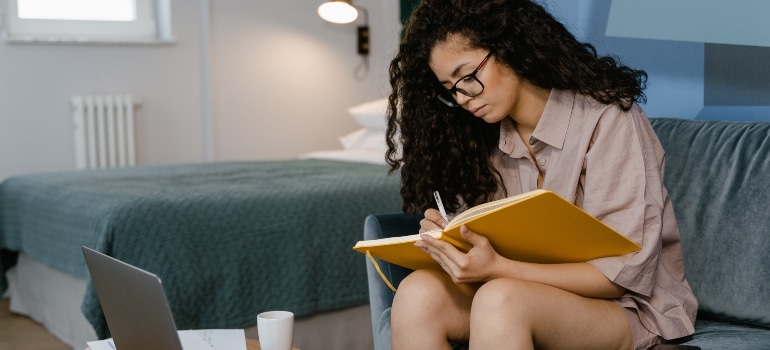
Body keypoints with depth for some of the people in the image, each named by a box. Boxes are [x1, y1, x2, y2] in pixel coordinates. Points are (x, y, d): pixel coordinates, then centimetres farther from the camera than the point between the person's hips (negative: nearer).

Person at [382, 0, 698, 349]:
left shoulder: (606, 120, -14)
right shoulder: (484, 138, 5)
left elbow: (624, 274, -18)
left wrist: (497, 268, -28)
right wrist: (449, 238, -16)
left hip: (631, 308, -5)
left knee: (499, 299, -35)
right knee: (418, 292, -23)